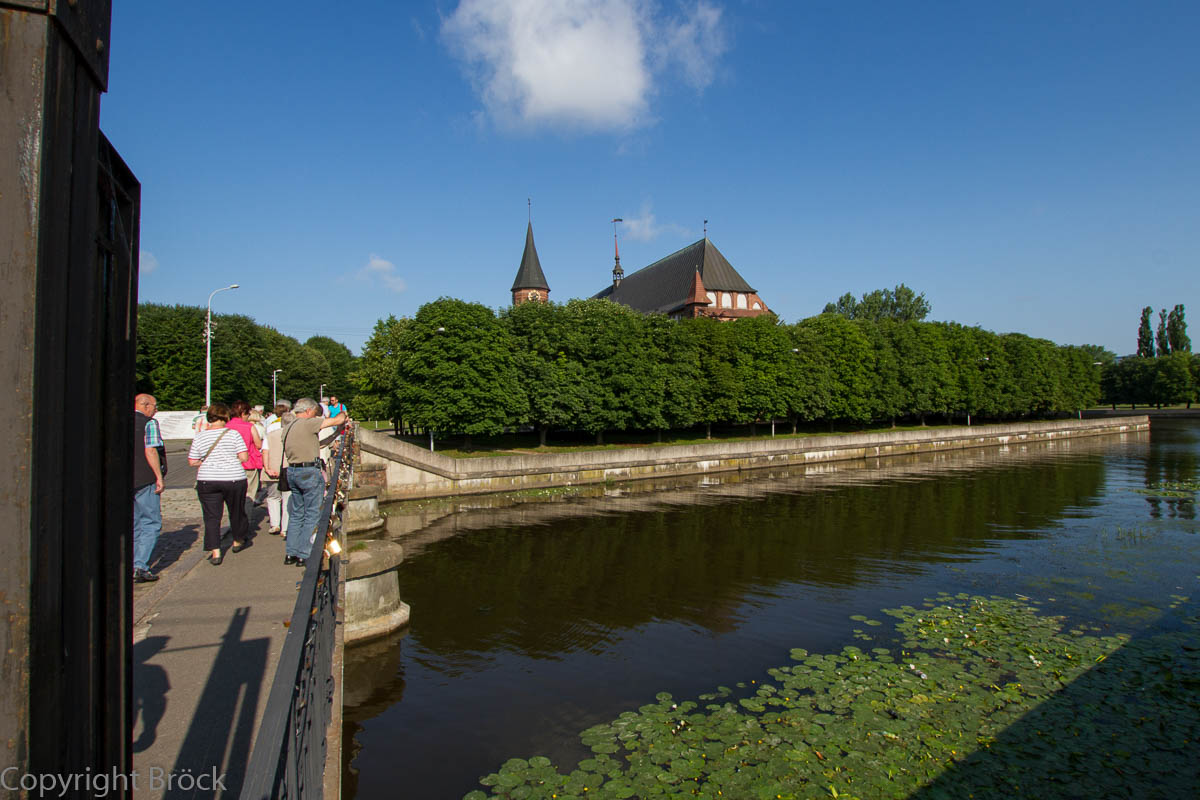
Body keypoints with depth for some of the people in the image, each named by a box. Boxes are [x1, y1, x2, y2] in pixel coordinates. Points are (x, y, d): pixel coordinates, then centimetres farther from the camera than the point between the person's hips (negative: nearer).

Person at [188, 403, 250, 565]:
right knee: (236, 512, 17)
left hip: (207, 481, 2)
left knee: (211, 517, 6)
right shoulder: (233, 434, -7)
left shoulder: (199, 437, 0)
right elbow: (244, 457, -9)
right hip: (234, 479, -1)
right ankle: (238, 542, 34)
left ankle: (215, 553, 1)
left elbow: (192, 462, 3)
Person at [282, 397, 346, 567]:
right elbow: (337, 420, -9)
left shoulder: (287, 428, 13)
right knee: (312, 515, -1)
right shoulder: (308, 423, -12)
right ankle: (305, 555, 1)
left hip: (292, 471, 9)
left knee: (296, 514, 16)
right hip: (309, 472, -9)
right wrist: (343, 415, 11)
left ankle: (291, 553, 20)